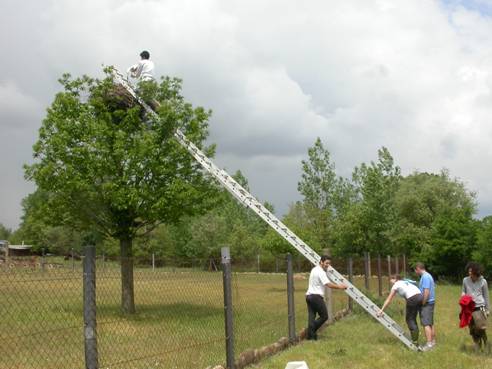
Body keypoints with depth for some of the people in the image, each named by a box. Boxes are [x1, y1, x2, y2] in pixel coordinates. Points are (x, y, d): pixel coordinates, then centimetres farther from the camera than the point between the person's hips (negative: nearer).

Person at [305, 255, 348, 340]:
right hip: (316, 297, -9)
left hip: (309, 295, 9)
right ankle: (312, 331, -3)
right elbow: (328, 284, -21)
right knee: (324, 316, 0)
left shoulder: (314, 269, 18)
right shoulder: (320, 272, -14)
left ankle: (310, 335, 2)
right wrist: (340, 287, -12)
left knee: (311, 316, 6)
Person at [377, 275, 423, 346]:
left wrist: (382, 310, 16)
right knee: (412, 319, 17)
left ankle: (415, 341, 5)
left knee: (409, 319, 7)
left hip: (413, 299, -7)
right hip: (420, 297, 7)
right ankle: (415, 339, 20)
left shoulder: (396, 285, 12)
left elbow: (389, 299, 13)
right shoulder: (406, 282, 31)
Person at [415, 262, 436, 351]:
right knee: (431, 323, 15)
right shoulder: (428, 276, 15)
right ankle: (433, 341, 23)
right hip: (430, 302, 10)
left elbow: (426, 292, -23)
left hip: (427, 303, -10)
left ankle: (429, 344, -14)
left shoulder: (425, 277, -17)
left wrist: (422, 303, -17)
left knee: (426, 324, -11)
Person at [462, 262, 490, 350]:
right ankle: (477, 347, 18)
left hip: (480, 307, -3)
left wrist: (487, 309, 9)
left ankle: (486, 345, 7)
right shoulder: (465, 280, 2)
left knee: (480, 328, -13)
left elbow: (486, 296, 7)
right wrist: (463, 294, -7)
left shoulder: (483, 281, -3)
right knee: (472, 329, 6)